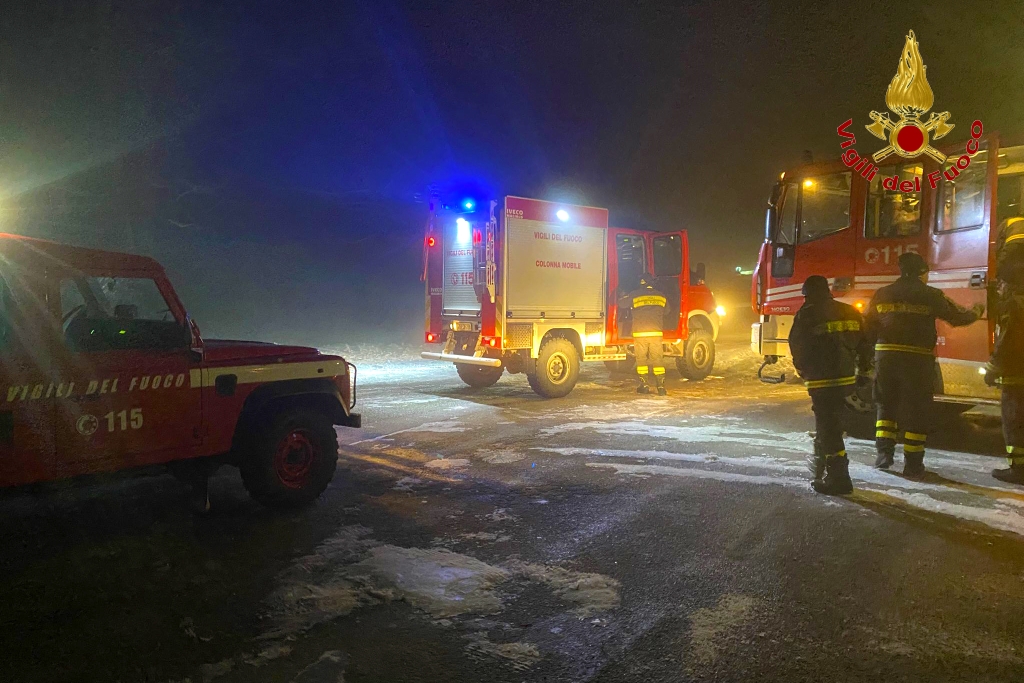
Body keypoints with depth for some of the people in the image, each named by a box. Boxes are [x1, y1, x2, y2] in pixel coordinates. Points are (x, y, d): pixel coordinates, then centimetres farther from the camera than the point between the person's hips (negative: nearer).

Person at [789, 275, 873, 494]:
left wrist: (804, 372, 14)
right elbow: (864, 344, 11)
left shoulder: (806, 315, -7)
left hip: (821, 380, -7)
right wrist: (863, 372, 20)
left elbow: (797, 347, -2)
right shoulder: (850, 312, 10)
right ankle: (821, 467, 35)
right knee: (830, 422, 21)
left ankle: (839, 478, -7)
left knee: (828, 427, -4)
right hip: (846, 378, 7)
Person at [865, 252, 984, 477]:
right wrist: (976, 312, 31)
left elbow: (867, 328, 7)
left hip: (886, 357, 3)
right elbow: (957, 316, 10)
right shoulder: (930, 296, -1)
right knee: (916, 411, 6)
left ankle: (884, 453, 10)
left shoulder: (882, 294, 7)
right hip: (917, 360, -3)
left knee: (886, 406, 16)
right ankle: (913, 463, 9)